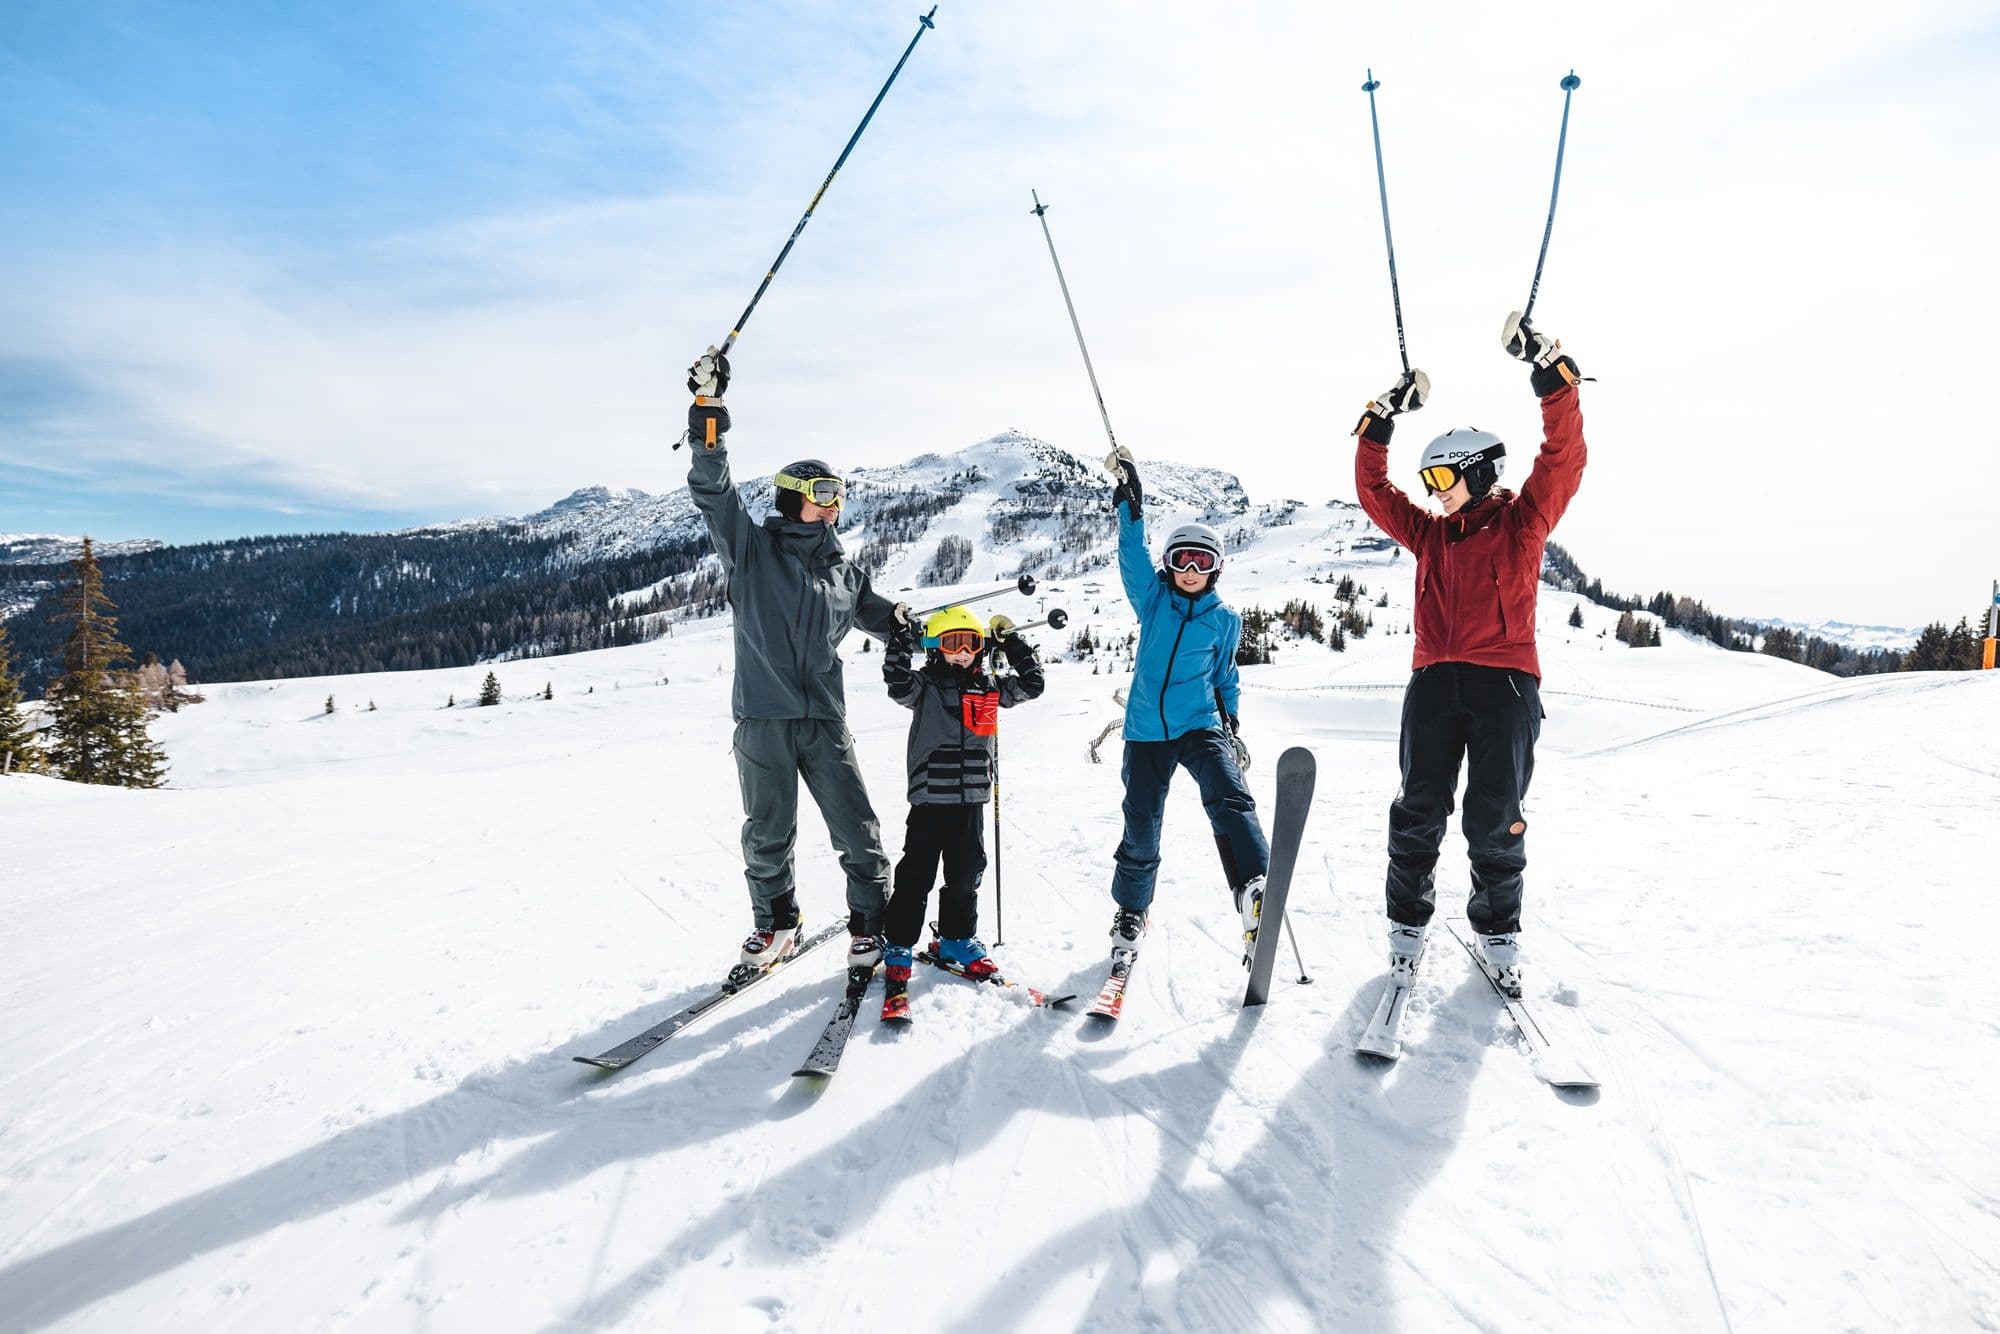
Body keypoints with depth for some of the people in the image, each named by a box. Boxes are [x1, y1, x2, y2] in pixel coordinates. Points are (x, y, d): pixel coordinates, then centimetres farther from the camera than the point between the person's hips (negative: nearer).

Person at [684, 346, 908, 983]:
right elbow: (712, 489, -8)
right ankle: (775, 926, 29)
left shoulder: (842, 569, 12)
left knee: (856, 829, 1)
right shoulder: (751, 547, 3)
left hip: (824, 718, 2)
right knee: (768, 835, 7)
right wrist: (708, 410, -17)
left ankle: (872, 923, 20)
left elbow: (875, 611, 29)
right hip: (762, 719, -2)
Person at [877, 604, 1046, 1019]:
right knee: (915, 877, -1)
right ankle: (898, 949, 10)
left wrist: (1012, 643, 8)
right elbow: (897, 681, -22)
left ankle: (956, 940, 29)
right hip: (929, 798, -4)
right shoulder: (924, 686, -2)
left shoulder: (989, 688, 10)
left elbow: (1032, 685, 13)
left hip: (971, 800, 4)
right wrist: (901, 637, -26)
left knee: (966, 875, 13)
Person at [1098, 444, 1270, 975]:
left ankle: (1255, 890, -38)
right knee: (1141, 827, 6)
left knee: (1229, 798, -26)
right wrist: (1130, 502, -16)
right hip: (1146, 731, 0)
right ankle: (1131, 912, 26)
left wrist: (1231, 723, 14)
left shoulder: (1224, 620, 6)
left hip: (1201, 725, 0)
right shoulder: (1152, 599, 3)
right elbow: (1132, 555, -8)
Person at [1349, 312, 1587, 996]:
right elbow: (1373, 491, 17)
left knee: (1495, 819, 1)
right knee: (1418, 811, 3)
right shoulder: (1428, 531, 18)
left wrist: (1550, 373, -13)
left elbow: (1564, 457, -5)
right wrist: (1381, 420, 8)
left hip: (1504, 680, -3)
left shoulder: (1522, 519, 7)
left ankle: (1497, 931, 18)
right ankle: (1408, 921, 17)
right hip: (1434, 681, 3)